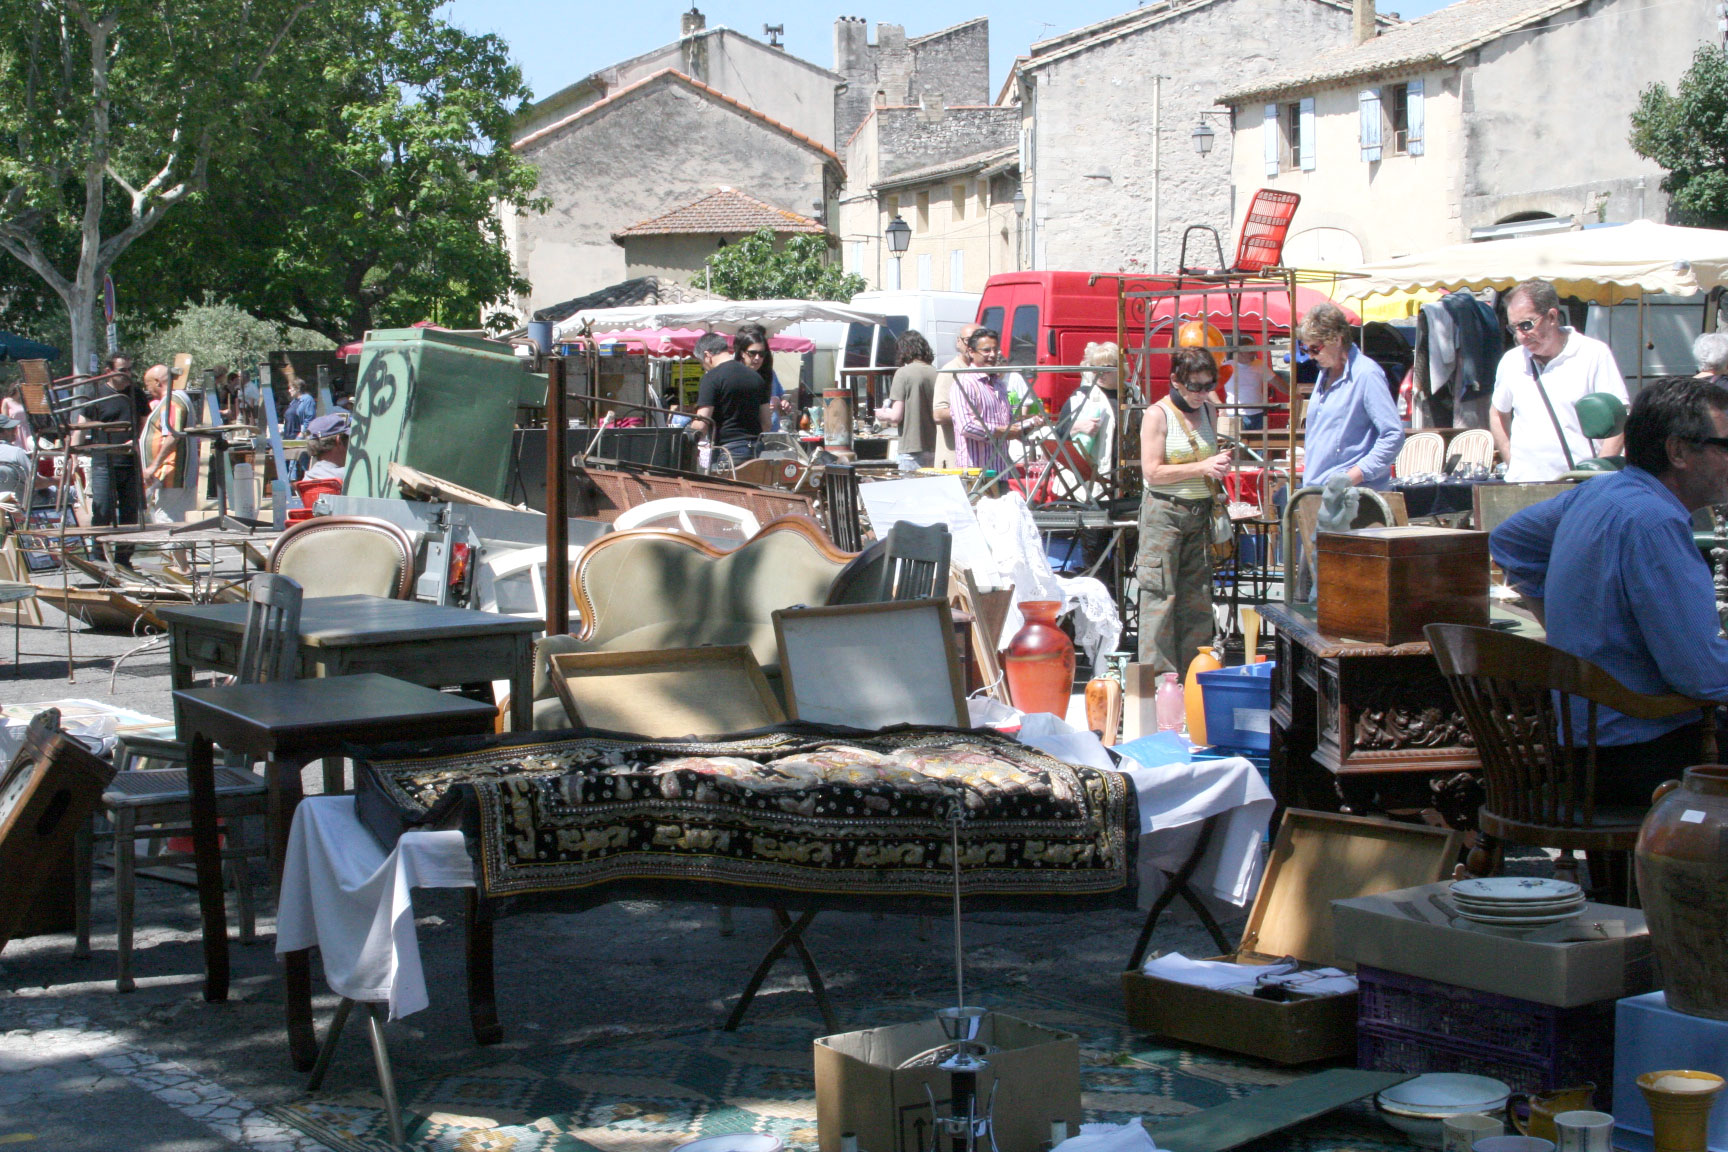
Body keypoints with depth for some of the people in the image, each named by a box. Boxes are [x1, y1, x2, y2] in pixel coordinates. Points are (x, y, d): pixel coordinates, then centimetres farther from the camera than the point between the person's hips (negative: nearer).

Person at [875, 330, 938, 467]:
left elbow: (896, 417, -11)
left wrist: (883, 415, 11)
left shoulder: (903, 372, -8)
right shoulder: (937, 373, 3)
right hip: (935, 449, 4)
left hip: (912, 449, -4)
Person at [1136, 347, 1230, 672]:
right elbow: (1152, 472, -14)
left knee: (1198, 595, 6)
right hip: (1164, 513, -6)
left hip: (1200, 512, 6)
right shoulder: (1157, 415, -8)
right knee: (1161, 596, -5)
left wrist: (1219, 465, 2)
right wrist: (1201, 467, -18)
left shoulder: (1208, 411, 11)